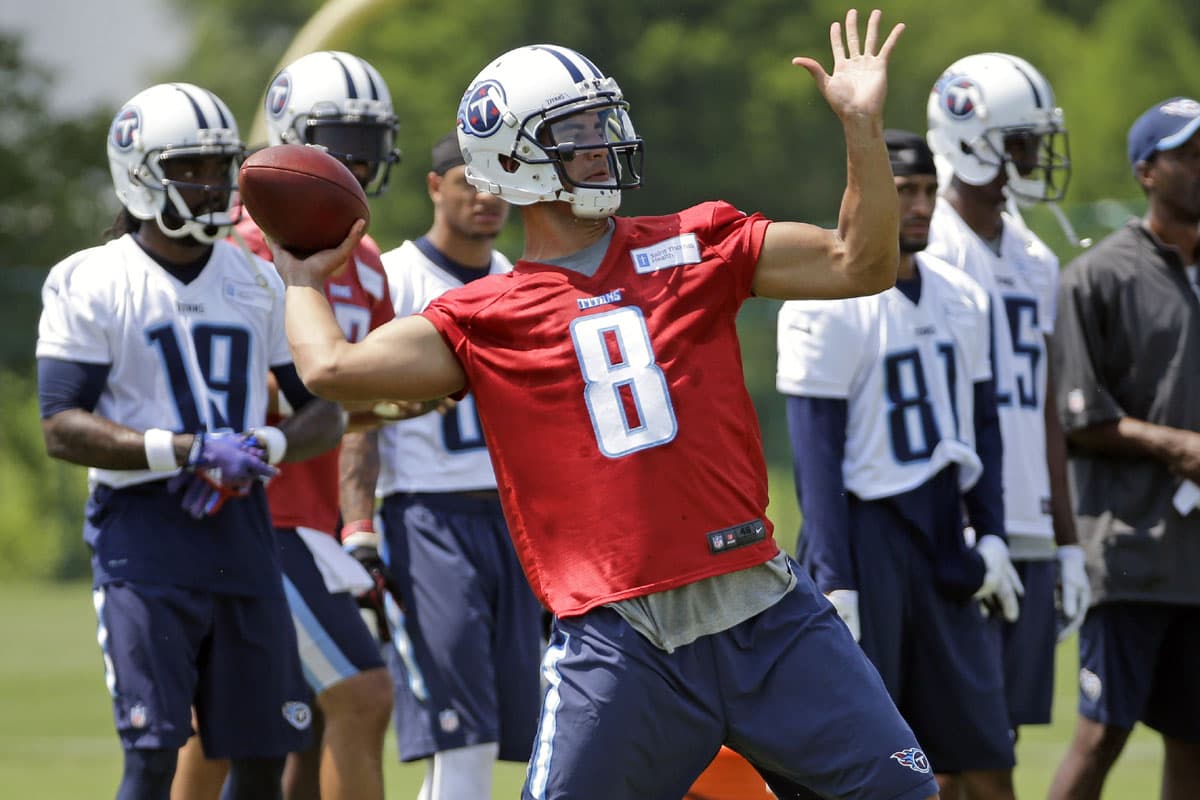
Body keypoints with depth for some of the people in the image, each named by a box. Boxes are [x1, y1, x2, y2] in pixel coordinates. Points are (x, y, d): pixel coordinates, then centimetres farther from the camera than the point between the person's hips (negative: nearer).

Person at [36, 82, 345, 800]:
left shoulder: (258, 282, 11)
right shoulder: (92, 285, -3)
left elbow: (326, 414, 12)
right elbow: (62, 429, -11)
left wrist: (258, 453, -10)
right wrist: (189, 452, -21)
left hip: (242, 525, 5)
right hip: (142, 531, -5)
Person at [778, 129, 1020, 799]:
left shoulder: (962, 299, 10)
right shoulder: (829, 307, -11)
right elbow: (818, 453, -12)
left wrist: (991, 534, 5)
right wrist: (834, 581, -15)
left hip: (942, 539, 7)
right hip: (867, 532, -6)